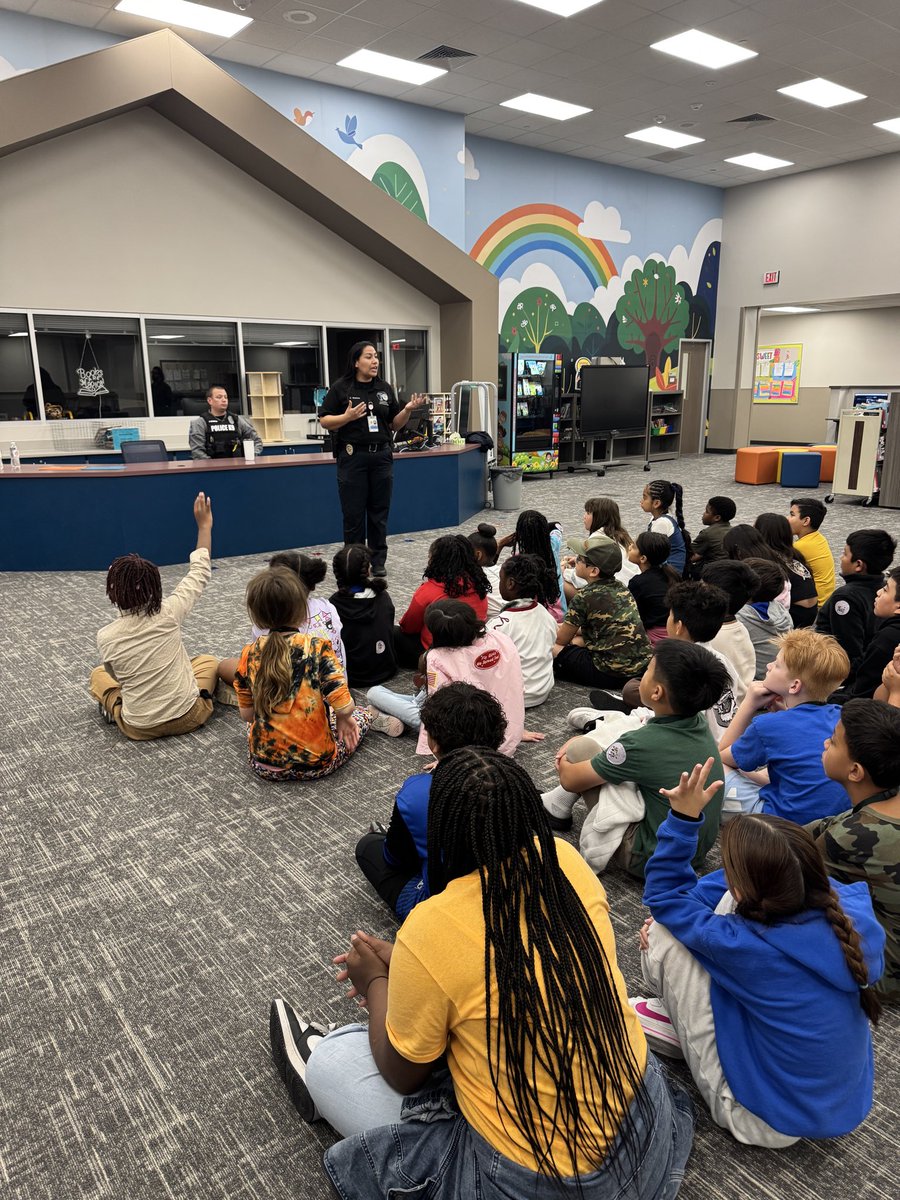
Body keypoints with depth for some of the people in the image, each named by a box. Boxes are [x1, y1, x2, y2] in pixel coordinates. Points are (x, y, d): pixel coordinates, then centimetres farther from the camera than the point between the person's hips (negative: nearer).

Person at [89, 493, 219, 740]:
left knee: (98, 674, 29)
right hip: (187, 717, -1)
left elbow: (117, 676, 3)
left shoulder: (105, 638, -14)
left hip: (139, 728, 1)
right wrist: (204, 525, 6)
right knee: (209, 660, 28)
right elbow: (199, 572, -3)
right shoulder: (168, 613, -16)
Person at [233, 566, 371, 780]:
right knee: (361, 715, 24)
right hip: (316, 765, -3)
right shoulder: (318, 647, -17)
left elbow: (247, 714, 2)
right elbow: (344, 707, -20)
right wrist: (342, 718, 3)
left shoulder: (249, 655, -6)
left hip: (264, 767, 3)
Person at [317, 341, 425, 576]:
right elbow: (324, 421, -3)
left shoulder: (385, 388, 10)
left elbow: (395, 424, 13)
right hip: (352, 457, -3)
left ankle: (378, 562, 17)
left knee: (379, 512, 8)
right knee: (353, 514, 1)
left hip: (381, 456, 4)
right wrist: (347, 417, -19)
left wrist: (408, 409, -5)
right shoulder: (340, 388, -2)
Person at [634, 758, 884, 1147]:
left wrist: (685, 817, -21)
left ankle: (683, 1020, 23)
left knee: (664, 936, -10)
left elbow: (663, 896, -18)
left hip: (772, 1124, -6)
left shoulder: (747, 948, -35)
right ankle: (684, 1015, 19)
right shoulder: (850, 906, -19)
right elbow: (736, 890, -1)